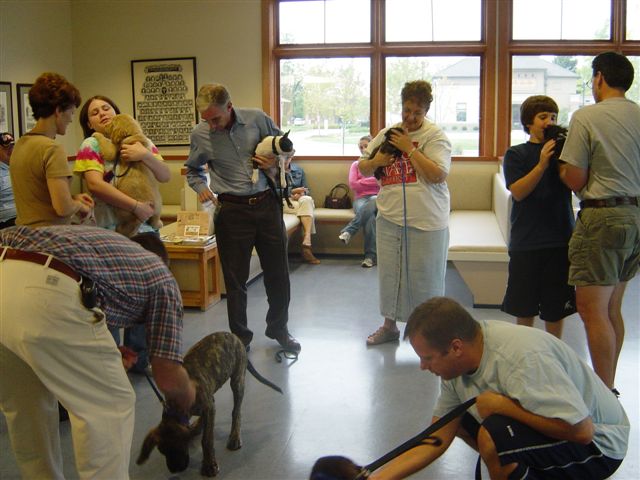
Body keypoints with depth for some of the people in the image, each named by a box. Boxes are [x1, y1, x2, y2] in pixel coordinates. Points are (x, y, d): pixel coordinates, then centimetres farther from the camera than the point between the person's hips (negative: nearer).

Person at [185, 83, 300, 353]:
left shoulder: (256, 118, -5)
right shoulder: (199, 135, -4)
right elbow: (192, 170, 13)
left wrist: (277, 162, -9)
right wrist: (201, 187, -7)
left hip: (267, 204, 1)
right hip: (231, 211, -1)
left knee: (278, 272, 11)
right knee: (235, 279, 6)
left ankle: (278, 328, 32)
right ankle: (240, 337, 23)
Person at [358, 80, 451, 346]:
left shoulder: (435, 135, -6)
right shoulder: (387, 134, 10)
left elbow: (437, 175, -18)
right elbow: (362, 167, 15)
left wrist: (409, 147, -16)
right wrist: (376, 161, -7)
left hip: (426, 222, -5)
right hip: (389, 218, 5)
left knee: (424, 277, 3)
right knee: (388, 273, 13)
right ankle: (389, 325, 29)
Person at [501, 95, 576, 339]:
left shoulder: (562, 151, 7)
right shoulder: (516, 154, 1)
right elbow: (518, 192, -11)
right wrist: (542, 164, -21)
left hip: (560, 239, 2)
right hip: (526, 240, -1)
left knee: (556, 308, 8)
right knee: (524, 306, 9)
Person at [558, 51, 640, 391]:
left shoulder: (587, 117, -10)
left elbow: (575, 181, -10)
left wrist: (559, 164, 8)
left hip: (602, 217, -7)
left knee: (592, 311, -3)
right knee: (612, 308, 16)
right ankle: (608, 385, 26)